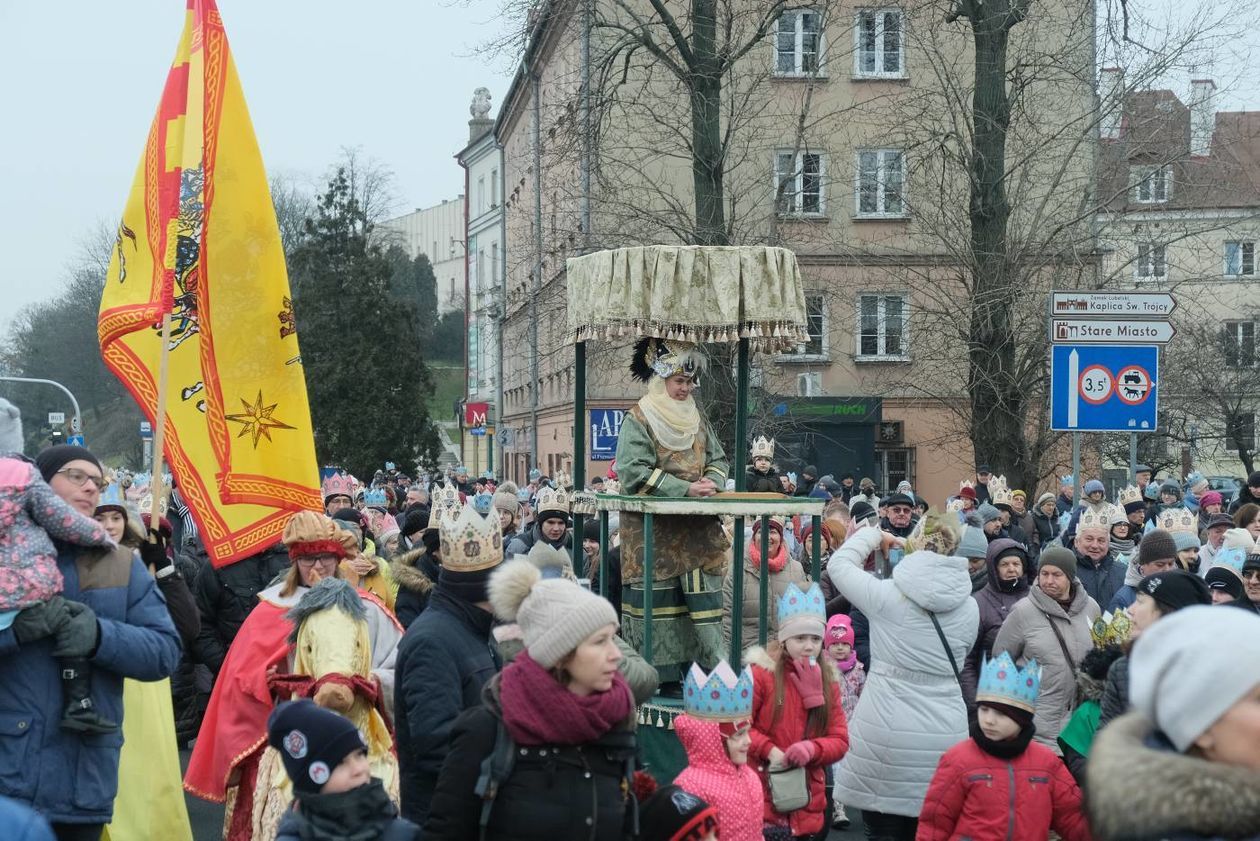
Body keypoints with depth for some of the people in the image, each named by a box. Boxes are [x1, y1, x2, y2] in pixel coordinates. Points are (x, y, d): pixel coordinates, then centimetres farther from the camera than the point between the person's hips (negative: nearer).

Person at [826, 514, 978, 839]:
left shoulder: (887, 594, -8)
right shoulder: (969, 608, 3)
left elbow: (838, 564, 7)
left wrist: (873, 536, 20)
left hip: (886, 732, -3)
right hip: (944, 736, 3)